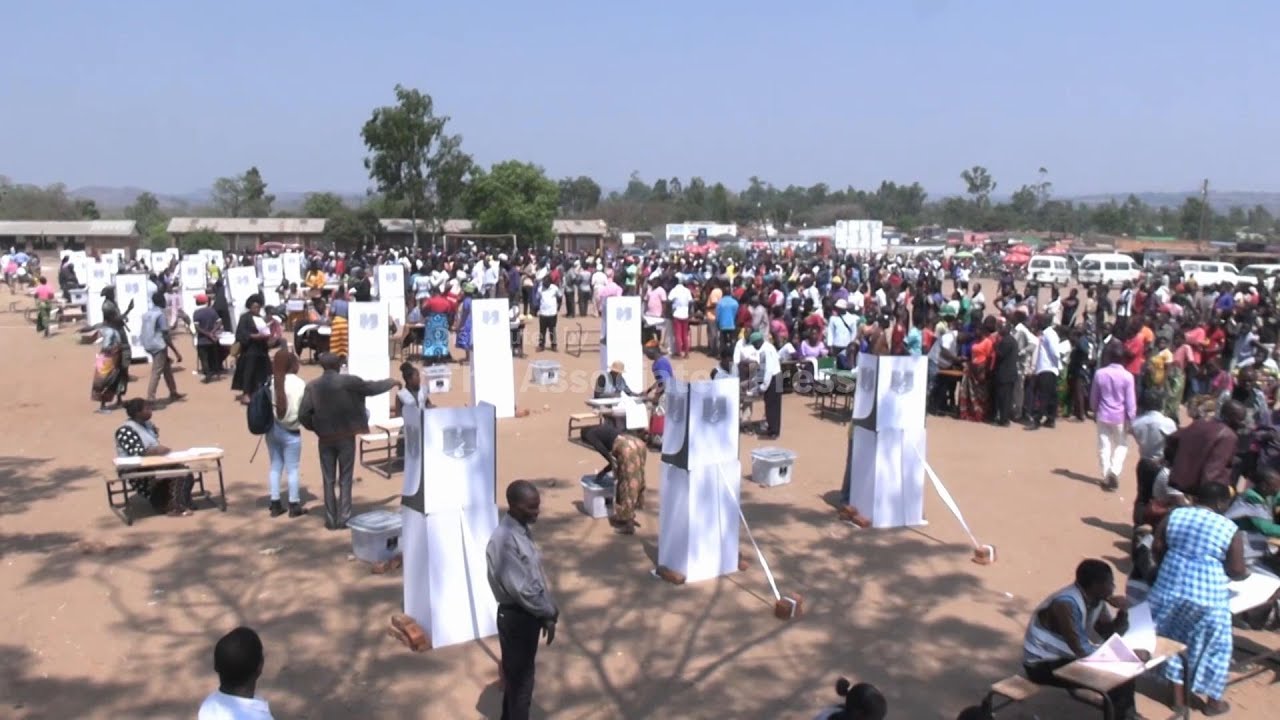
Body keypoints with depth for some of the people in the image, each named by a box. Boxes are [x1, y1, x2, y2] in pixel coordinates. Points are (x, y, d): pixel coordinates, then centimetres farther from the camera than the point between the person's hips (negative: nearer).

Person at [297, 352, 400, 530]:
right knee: (345, 480, 7)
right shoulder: (348, 381, -10)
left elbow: (303, 414, -8)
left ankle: (330, 519, 12)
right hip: (346, 437, -2)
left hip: (325, 439, 2)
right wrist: (392, 382, 16)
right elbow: (372, 387, -1)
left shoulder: (312, 386, -4)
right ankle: (343, 518, 7)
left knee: (328, 481, 10)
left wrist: (315, 428, 10)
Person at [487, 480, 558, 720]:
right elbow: (520, 589, -25)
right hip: (516, 618, -9)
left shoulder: (522, 531, 4)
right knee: (520, 681, 5)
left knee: (517, 677, 22)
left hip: (529, 614, 9)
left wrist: (547, 613, 8)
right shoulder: (504, 540, -26)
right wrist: (550, 612, -13)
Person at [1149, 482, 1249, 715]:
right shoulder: (1230, 529, -8)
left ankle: (1179, 695, 26)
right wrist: (1246, 573, 16)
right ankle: (1213, 701, 27)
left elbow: (1157, 549, 4)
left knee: (1175, 640, 18)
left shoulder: (1174, 516, 1)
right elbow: (1236, 570, -6)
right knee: (1213, 646, 15)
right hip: (1207, 598, -3)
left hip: (1170, 589, 3)